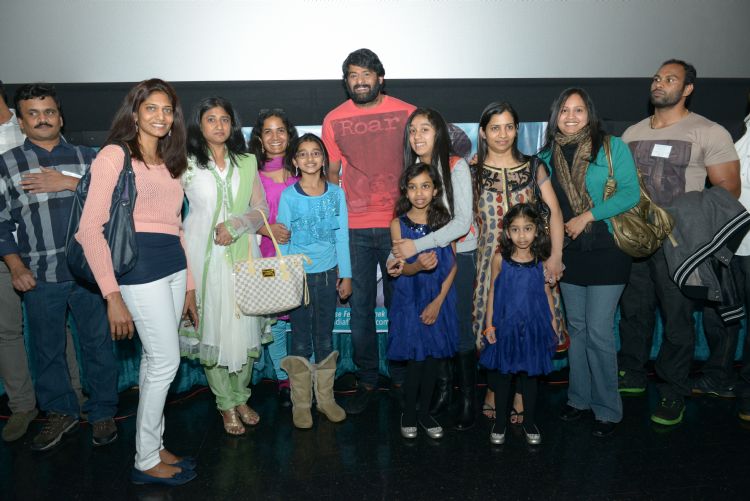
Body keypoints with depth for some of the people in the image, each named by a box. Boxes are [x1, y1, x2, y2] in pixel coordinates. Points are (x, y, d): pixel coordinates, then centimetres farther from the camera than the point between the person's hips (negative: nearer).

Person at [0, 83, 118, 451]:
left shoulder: (86, 157, 8)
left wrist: (69, 182, -15)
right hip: (40, 276, 1)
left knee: (98, 343, 7)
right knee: (47, 348, 12)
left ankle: (103, 413, 23)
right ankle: (60, 413, 31)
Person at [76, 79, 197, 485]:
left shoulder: (168, 162, 16)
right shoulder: (115, 155, -6)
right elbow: (90, 229, -13)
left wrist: (189, 285, 13)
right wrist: (112, 295, -18)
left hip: (173, 265, 7)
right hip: (139, 265, -7)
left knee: (155, 360, 14)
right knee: (166, 361, -2)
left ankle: (154, 446, 28)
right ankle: (146, 462, 14)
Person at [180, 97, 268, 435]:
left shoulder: (247, 162, 10)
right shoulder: (186, 165, 3)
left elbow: (261, 210, 5)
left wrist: (236, 225, -10)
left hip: (242, 254, 2)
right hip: (204, 256, -2)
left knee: (244, 326, 4)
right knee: (211, 329, 2)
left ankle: (241, 397, 23)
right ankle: (226, 404, 16)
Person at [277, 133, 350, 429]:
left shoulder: (336, 194, 1)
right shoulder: (288, 196, -3)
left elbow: (342, 236, 5)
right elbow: (282, 240, 0)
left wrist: (346, 275, 4)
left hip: (328, 274, 2)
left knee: (325, 337, 10)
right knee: (301, 340, 5)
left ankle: (326, 398, 24)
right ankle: (301, 403, 18)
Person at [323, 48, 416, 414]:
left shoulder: (406, 114, 2)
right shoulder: (334, 120, 5)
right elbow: (331, 173, 9)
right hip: (354, 229, 1)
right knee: (360, 308, 7)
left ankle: (401, 377, 26)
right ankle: (367, 380, 23)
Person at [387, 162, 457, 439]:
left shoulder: (444, 221, 0)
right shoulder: (399, 224, -4)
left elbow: (453, 264, -1)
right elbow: (401, 269, -8)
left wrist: (438, 302, -9)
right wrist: (417, 266, -32)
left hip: (439, 299, 2)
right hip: (410, 299, -2)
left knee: (433, 356, 8)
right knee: (416, 357, -1)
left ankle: (424, 411, 26)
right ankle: (408, 413, 20)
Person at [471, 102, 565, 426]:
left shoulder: (533, 167, 8)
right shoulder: (471, 171, 4)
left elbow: (554, 211, 4)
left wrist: (555, 256, -6)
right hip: (490, 260, -1)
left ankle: (519, 393, 17)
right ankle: (494, 390, 20)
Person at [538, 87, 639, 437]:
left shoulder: (612, 146, -4)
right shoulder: (547, 155, 8)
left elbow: (631, 193, -11)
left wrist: (587, 216, -17)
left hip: (605, 251, -4)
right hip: (569, 252, 5)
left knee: (598, 331, -5)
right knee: (576, 328, 12)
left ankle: (607, 409, 11)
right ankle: (579, 398, 26)